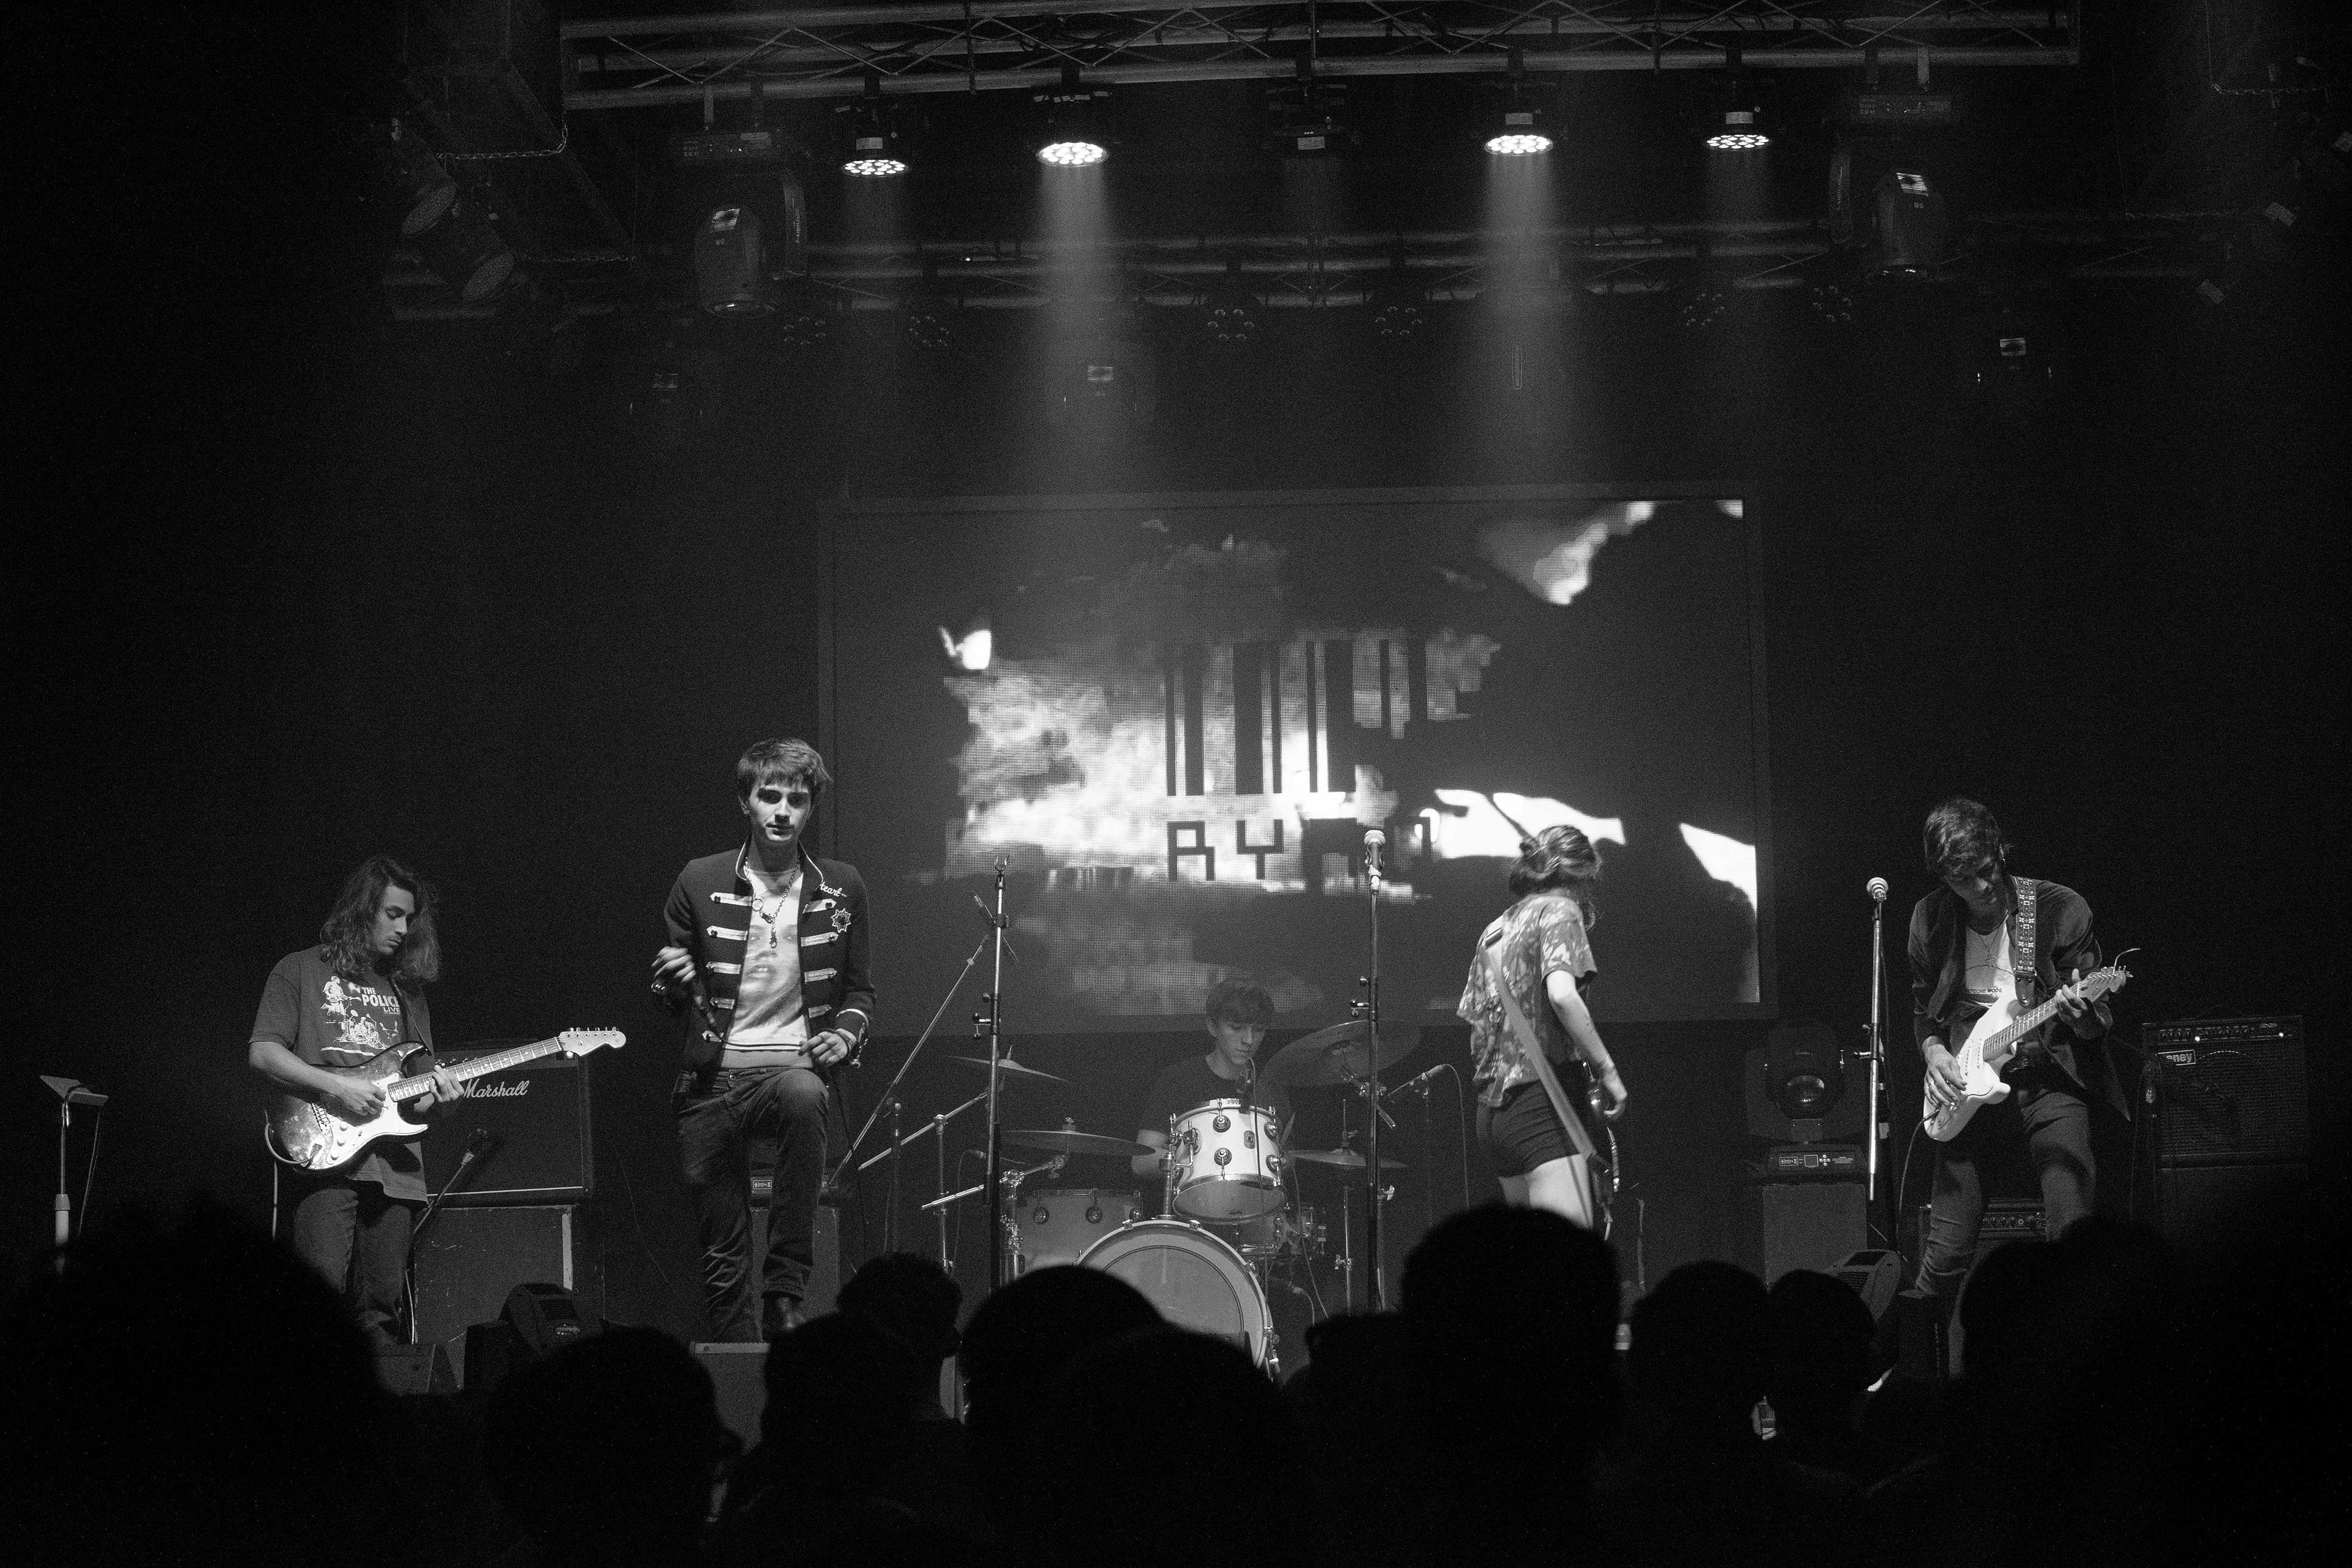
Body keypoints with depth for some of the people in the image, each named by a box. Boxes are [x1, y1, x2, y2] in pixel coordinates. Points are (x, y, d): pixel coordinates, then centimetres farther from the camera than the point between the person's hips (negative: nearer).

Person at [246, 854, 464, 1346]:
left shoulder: (407, 988, 23)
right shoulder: (301, 971, 8)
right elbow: (261, 1051, -2)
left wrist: (431, 1084, 0)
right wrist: (336, 1087, -12)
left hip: (395, 1165, 5)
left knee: (380, 1308, 1)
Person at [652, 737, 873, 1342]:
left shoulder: (840, 889, 5)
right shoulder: (700, 883, 1)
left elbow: (859, 991, 15)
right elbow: (668, 996, 10)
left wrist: (845, 1035, -6)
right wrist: (673, 983, -13)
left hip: (793, 1066, -1)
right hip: (712, 1079, 1)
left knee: (803, 1097, -37)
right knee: (723, 1259, 1)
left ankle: (785, 1292, -30)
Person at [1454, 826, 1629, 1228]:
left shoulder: (1495, 929, 21)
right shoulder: (1560, 911, -3)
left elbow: (1472, 1018, 21)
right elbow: (1562, 995, -20)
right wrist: (1607, 1072, -15)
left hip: (1492, 1110, 9)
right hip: (1542, 1103, -9)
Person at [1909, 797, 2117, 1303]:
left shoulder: (2061, 910, -4)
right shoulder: (1931, 919, 4)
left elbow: (2097, 1026, 0)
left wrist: (2082, 1016, -23)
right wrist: (1933, 1050, -2)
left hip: (2049, 1084, -2)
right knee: (1945, 1257, -3)